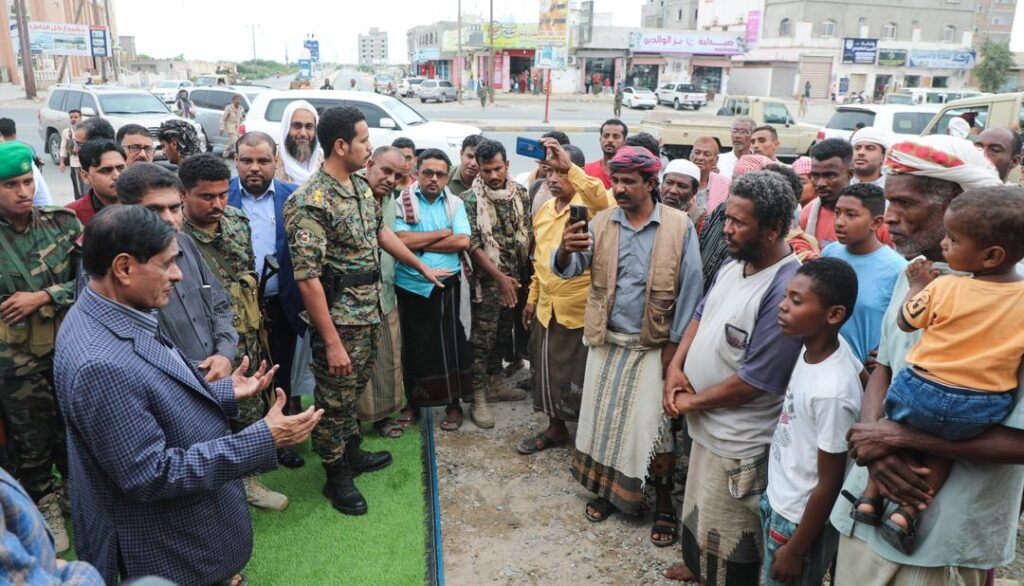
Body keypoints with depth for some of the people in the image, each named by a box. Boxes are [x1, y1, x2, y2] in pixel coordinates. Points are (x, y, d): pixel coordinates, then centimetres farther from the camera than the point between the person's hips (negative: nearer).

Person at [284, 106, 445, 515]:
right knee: (334, 400, 9)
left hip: (368, 314, 8)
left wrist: (423, 267, 24)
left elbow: (381, 232, 20)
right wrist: (332, 342, -24)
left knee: (354, 390, 23)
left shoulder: (360, 186, 4)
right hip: (337, 321, -8)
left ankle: (352, 453, 43)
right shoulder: (309, 202, -23)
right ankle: (336, 477, 27)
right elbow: (307, 278, -24)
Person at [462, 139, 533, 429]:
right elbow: (473, 244, -14)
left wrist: (525, 273, 3)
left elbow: (529, 233, 9)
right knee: (482, 339, 1)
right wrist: (500, 277, -18)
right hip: (488, 280, -5)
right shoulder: (470, 199, -11)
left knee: (503, 333, 16)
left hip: (517, 278, 5)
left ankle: (496, 382, 32)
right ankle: (478, 396, 9)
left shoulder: (521, 193, 4)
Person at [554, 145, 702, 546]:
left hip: (654, 345, -3)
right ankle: (606, 489, 32)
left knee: (652, 425, 0)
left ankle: (664, 504, 19)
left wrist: (675, 343, -10)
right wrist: (567, 250, -37)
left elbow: (690, 289, -8)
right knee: (602, 416, 12)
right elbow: (567, 269, -13)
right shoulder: (601, 223, 0)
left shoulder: (679, 226, -8)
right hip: (606, 341, 4)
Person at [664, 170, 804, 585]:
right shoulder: (733, 264, 1)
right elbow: (702, 315, 13)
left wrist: (692, 401, -15)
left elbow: (755, 381, -27)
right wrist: (675, 367, -4)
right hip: (706, 424, 9)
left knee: (728, 538, 12)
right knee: (700, 511, 29)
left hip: (738, 441, -9)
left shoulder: (785, 289, -28)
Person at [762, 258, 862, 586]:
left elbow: (829, 485, -23)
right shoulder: (824, 346, -11)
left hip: (801, 520, -7)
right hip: (779, 503, 8)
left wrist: (796, 549, -12)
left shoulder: (831, 391, -32)